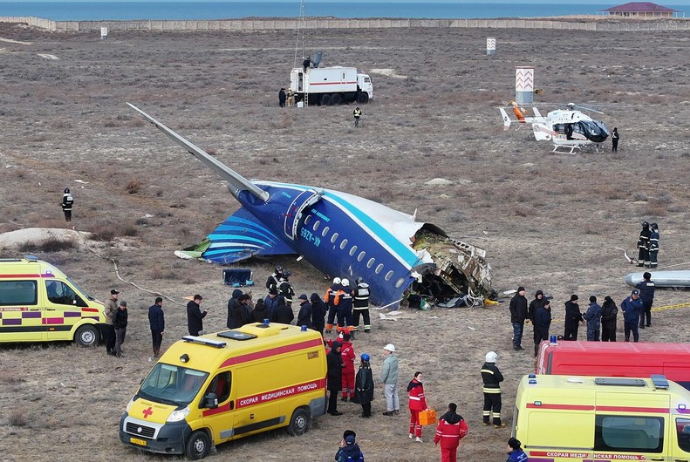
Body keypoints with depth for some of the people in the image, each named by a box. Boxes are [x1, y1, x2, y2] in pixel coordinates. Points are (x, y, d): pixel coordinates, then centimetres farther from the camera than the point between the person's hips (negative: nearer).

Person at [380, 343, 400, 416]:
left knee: (388, 395, 5)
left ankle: (390, 410, 15)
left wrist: (382, 381, -12)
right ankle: (396, 409, 28)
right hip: (395, 380, 8)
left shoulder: (387, 361, -26)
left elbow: (385, 372, -24)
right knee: (395, 395, 18)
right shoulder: (395, 358, 1)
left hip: (388, 382, -8)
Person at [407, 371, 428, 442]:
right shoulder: (419, 385, -21)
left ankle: (411, 433, 33)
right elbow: (421, 397, -20)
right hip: (418, 405, -8)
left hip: (411, 404, 8)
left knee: (413, 418, 23)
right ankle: (418, 437, -5)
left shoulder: (411, 383, 4)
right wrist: (425, 407, -14)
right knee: (419, 420, -2)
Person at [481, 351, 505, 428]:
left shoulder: (483, 367, 3)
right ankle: (497, 423, 0)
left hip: (486, 389, 7)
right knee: (496, 406, -1)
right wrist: (500, 374, 0)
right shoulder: (494, 368, -21)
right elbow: (500, 378, -18)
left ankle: (485, 420, 23)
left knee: (487, 404, 18)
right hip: (494, 390, -7)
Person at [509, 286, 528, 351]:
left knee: (520, 332, 10)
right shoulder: (514, 299, -11)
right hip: (516, 319, -7)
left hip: (522, 319, 7)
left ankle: (519, 345, 17)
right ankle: (515, 345, -2)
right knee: (517, 332, -10)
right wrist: (515, 315, -18)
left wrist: (526, 317, 13)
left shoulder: (524, 299, 12)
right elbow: (511, 308, -12)